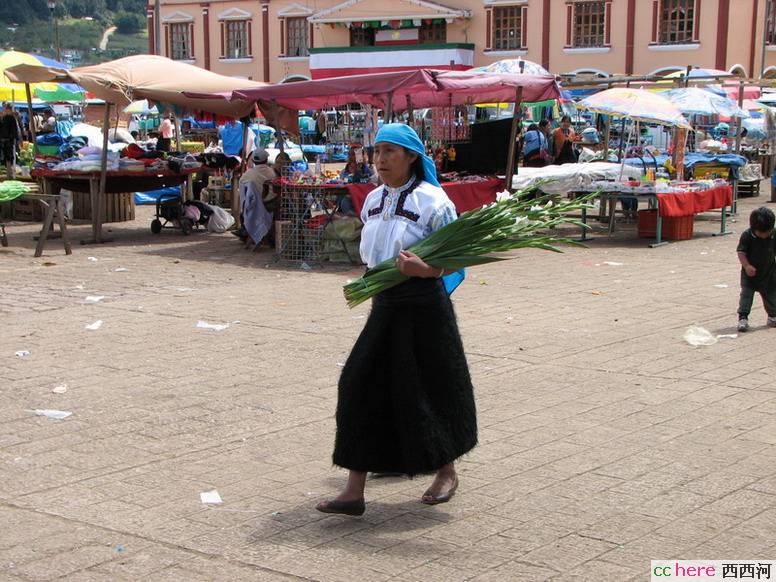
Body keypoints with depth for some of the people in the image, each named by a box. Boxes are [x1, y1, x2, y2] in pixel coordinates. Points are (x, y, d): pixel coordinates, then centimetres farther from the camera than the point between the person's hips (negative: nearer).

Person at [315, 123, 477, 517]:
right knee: (362, 386, 0)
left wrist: (421, 269, -29)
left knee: (427, 390, 5)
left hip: (423, 306, -6)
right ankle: (354, 491, 4)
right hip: (385, 305, 7)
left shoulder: (431, 201, -12)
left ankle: (446, 473, 30)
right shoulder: (374, 200, 9)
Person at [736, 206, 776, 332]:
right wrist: (747, 266, -30)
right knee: (746, 295, -9)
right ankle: (743, 318, -6)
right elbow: (741, 252, -17)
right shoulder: (747, 235, -17)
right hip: (750, 273, -2)